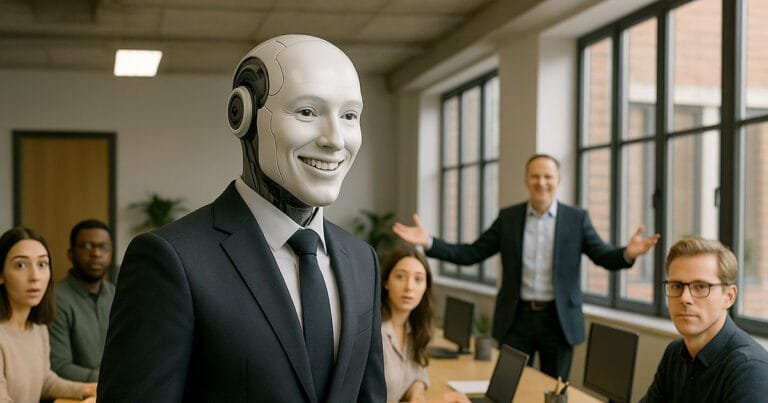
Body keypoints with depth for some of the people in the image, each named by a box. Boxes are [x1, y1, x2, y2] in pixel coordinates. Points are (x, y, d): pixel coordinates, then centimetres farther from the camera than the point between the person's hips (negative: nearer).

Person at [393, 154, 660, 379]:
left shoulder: (577, 218, 1)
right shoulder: (508, 217, 3)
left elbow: (604, 256, -5)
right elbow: (471, 254, 2)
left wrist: (628, 253, -29)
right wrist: (429, 242, -11)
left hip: (558, 320, -1)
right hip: (517, 319, 1)